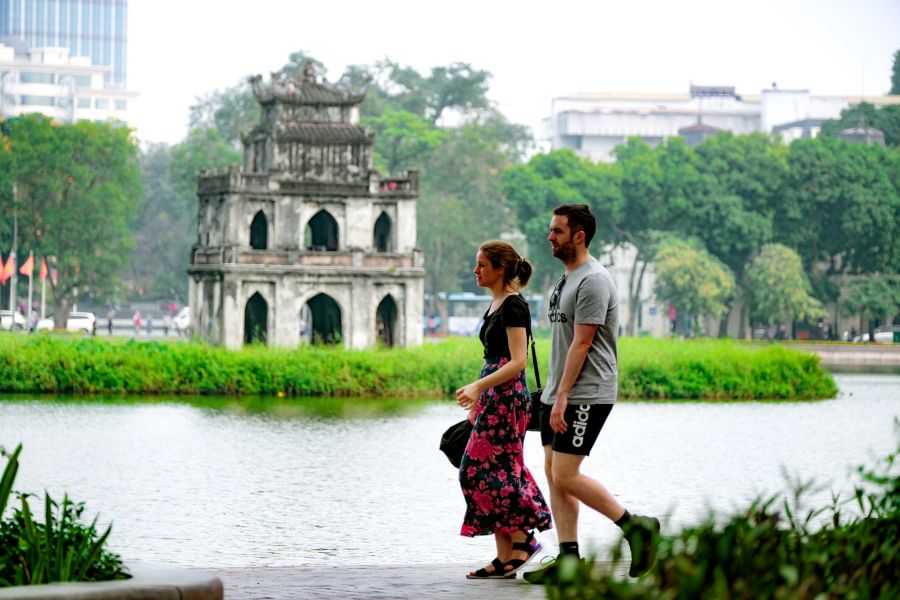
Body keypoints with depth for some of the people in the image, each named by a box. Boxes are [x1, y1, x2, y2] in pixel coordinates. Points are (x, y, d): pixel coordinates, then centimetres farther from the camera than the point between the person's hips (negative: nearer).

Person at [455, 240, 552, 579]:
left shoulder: (513, 305, -13)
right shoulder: (496, 304, 16)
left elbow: (517, 362, -19)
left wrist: (478, 386, -26)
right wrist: (478, 400, 23)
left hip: (506, 397, -10)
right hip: (493, 398, 10)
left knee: (484, 471, -10)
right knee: (495, 471, 7)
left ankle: (522, 540, -5)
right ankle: (506, 557, 7)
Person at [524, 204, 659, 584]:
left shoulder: (593, 281, -15)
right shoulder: (566, 279, 17)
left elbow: (582, 343, -19)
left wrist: (563, 396, -22)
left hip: (586, 395, -10)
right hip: (558, 394, 10)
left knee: (565, 477, -14)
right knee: (554, 473, 6)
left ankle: (636, 527, -4)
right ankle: (568, 559, 8)